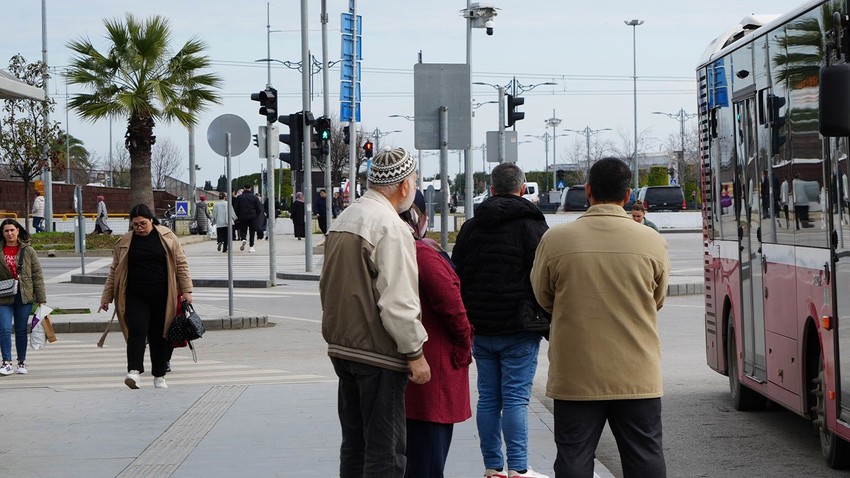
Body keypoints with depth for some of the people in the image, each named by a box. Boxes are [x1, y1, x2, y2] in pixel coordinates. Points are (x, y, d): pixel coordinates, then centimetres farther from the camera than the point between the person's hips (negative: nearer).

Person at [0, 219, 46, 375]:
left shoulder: (28, 251, 2)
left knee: (21, 330, 7)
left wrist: (41, 298, -2)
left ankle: (22, 362, 17)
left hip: (24, 297, 0)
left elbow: (37, 275, 2)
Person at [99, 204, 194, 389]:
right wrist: (106, 297, 9)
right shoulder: (125, 242, 7)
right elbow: (114, 271, 11)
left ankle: (159, 376, 15)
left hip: (161, 297, 0)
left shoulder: (167, 236, 3)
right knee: (136, 332, -15)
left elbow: (181, 264, 5)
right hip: (135, 297, 0)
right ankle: (134, 372, -25)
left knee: (159, 335, 6)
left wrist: (186, 290, 0)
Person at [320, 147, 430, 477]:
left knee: (354, 444, 17)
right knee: (385, 450, -4)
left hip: (342, 348, 9)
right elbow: (398, 301, -21)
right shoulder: (391, 227, -17)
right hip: (378, 353, -9)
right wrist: (415, 353, -15)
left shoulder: (343, 220, 12)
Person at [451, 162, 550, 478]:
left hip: (480, 329, 5)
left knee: (488, 398, 8)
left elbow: (457, 278, 13)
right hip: (519, 330, -5)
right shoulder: (532, 226, -6)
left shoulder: (470, 228, 10)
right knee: (516, 398, -4)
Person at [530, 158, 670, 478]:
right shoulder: (652, 242, -6)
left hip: (575, 376, -1)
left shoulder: (555, 240, -8)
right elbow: (657, 301, 8)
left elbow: (543, 298, 6)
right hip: (637, 376, 1)